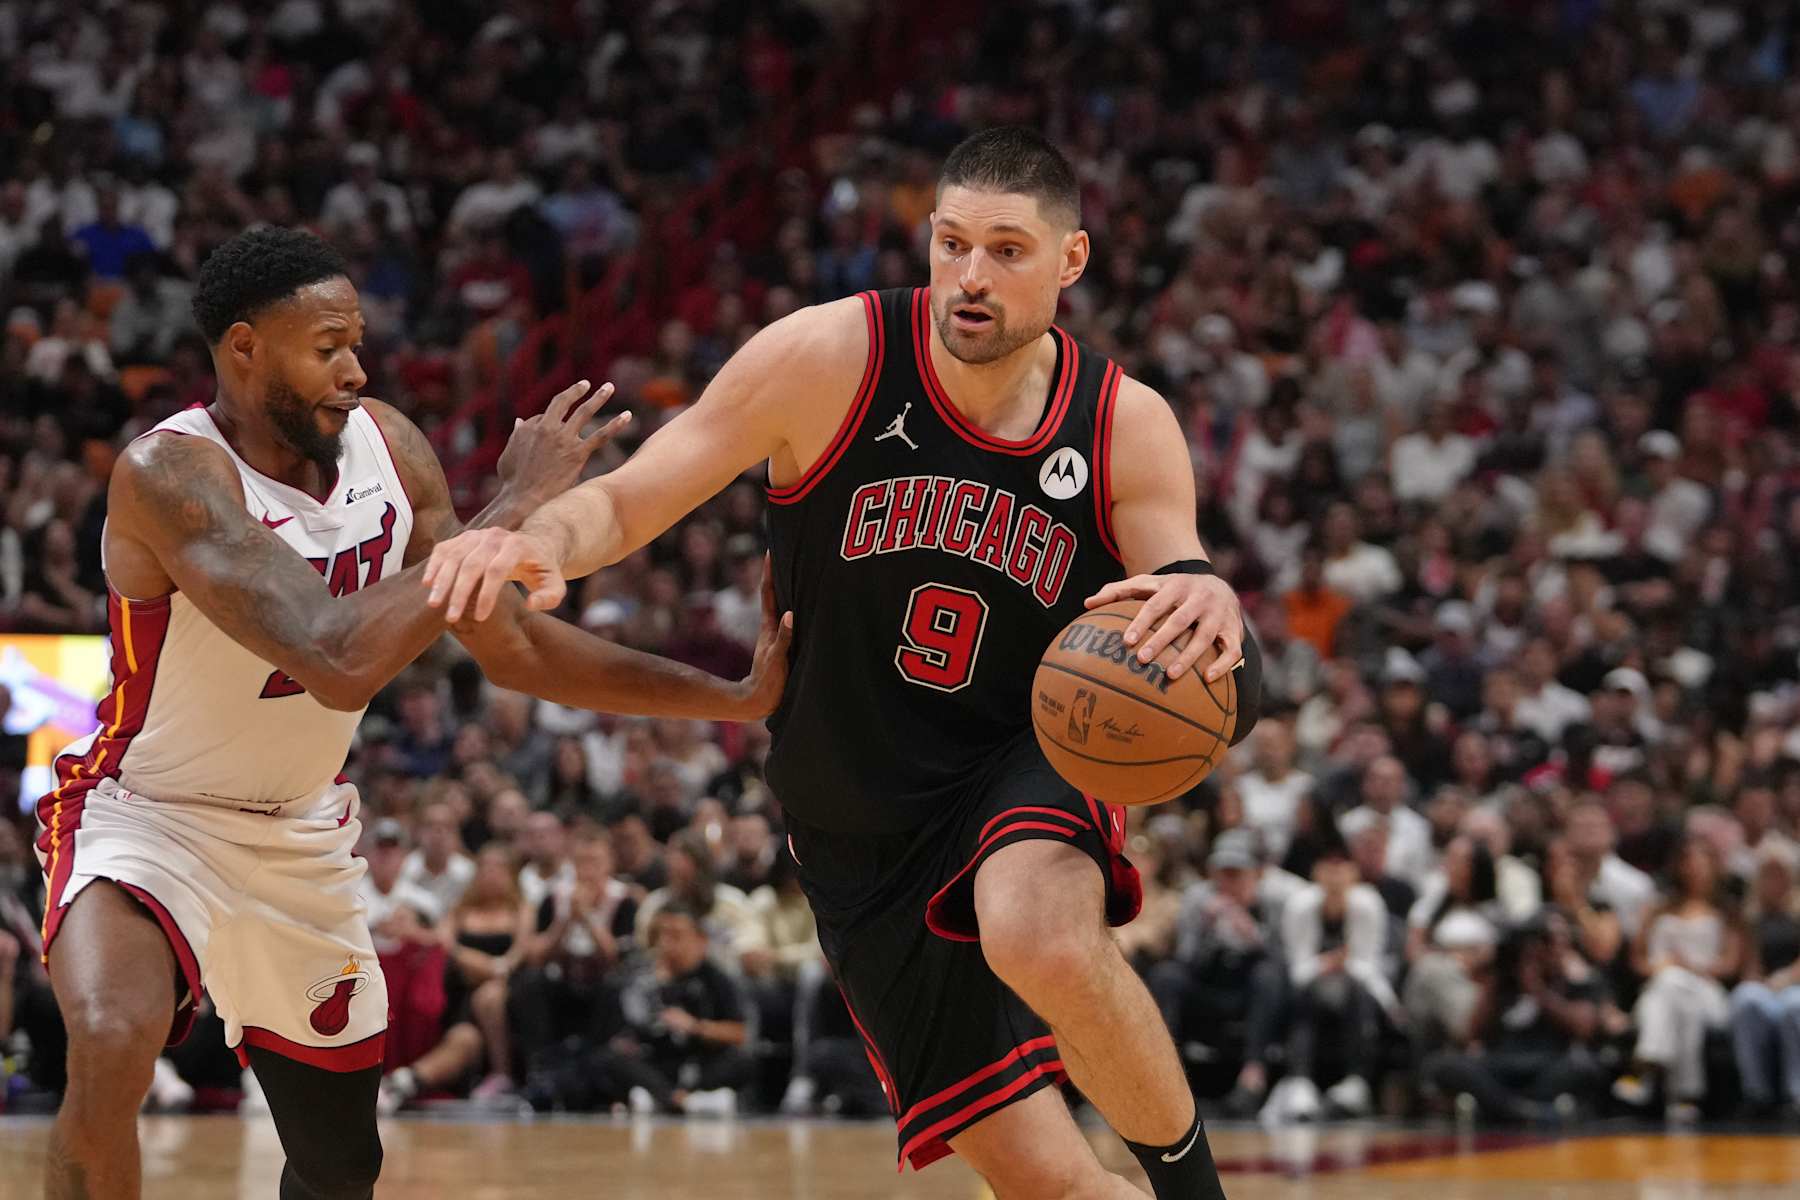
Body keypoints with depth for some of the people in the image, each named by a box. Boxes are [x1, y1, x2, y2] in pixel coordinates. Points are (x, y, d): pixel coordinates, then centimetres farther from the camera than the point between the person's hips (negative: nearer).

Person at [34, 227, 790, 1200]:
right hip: (148, 817, -7)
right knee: (111, 1046, -36)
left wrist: (732, 698, -3)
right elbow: (338, 664, -40)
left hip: (301, 837, 7)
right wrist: (512, 507, -36)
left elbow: (509, 645, 2)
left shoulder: (383, 446, -7)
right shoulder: (169, 473, -28)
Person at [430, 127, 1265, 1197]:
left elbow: (1176, 679, -10)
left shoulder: (1127, 428, -9)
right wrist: (535, 540, -35)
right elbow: (624, 504, -11)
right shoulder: (831, 359, -14)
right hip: (863, 840, 1)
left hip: (1027, 767, -1)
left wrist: (1211, 611, -35)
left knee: (1041, 939, -38)